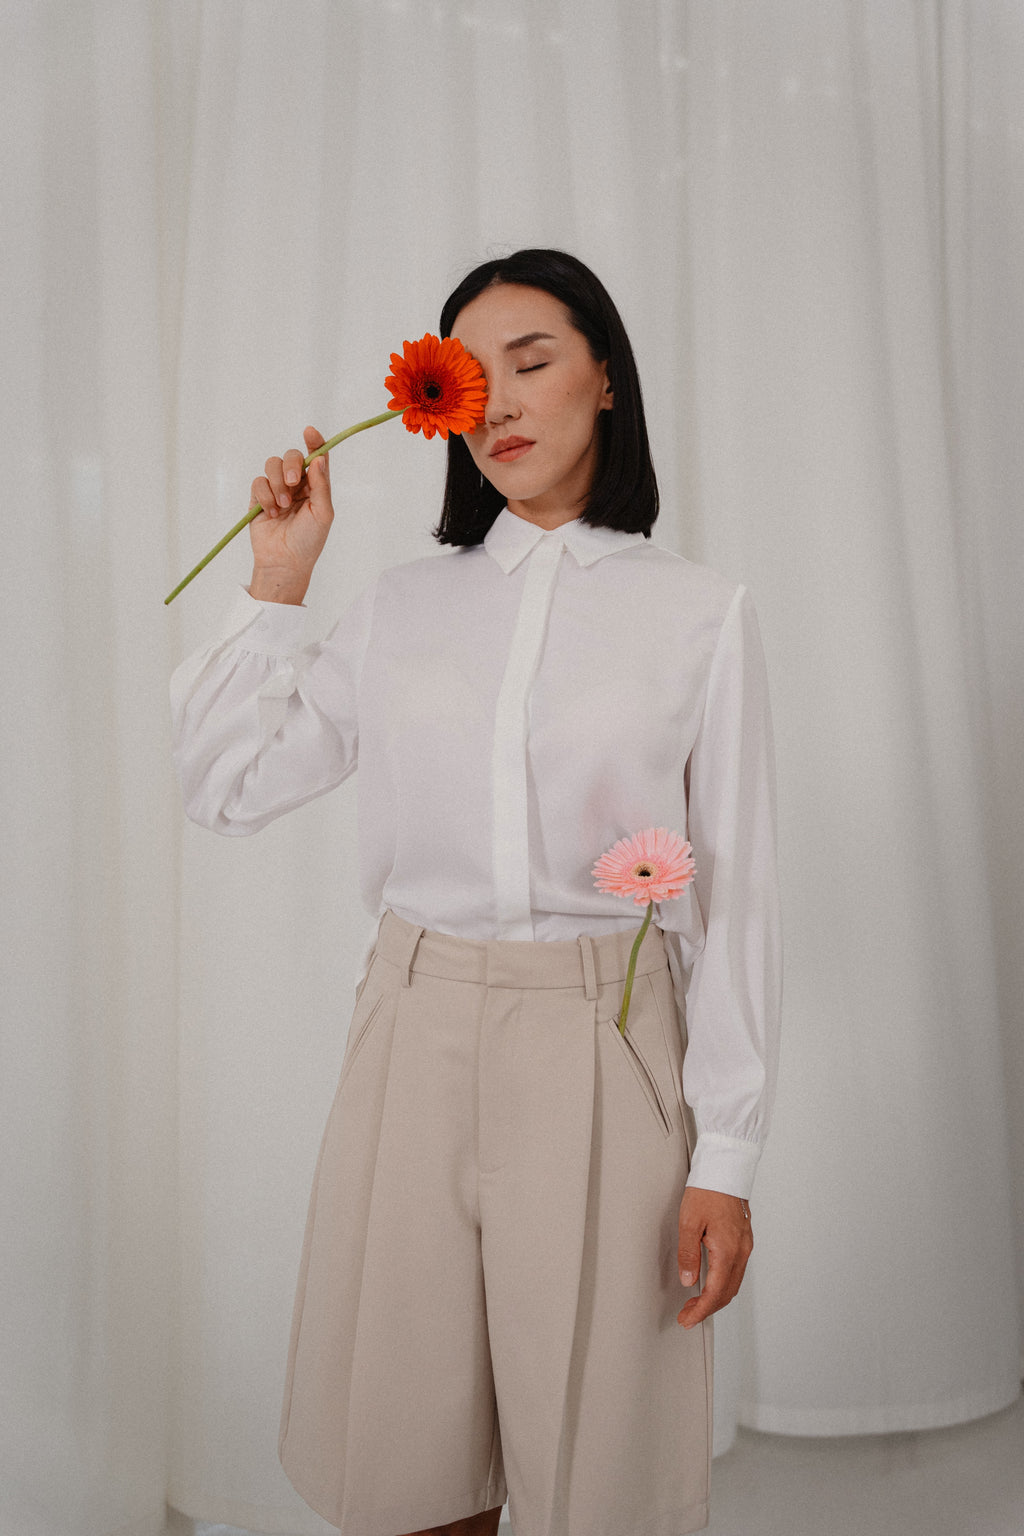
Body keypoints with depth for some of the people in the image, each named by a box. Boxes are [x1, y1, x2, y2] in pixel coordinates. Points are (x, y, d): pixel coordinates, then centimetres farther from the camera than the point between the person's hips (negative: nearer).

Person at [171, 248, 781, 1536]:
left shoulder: (699, 614, 0)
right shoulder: (403, 608, 8)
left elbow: (734, 898, -2)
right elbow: (222, 781, 8)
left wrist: (726, 1161, -5)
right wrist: (277, 575, 4)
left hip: (602, 1049, -2)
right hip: (419, 1035, 3)